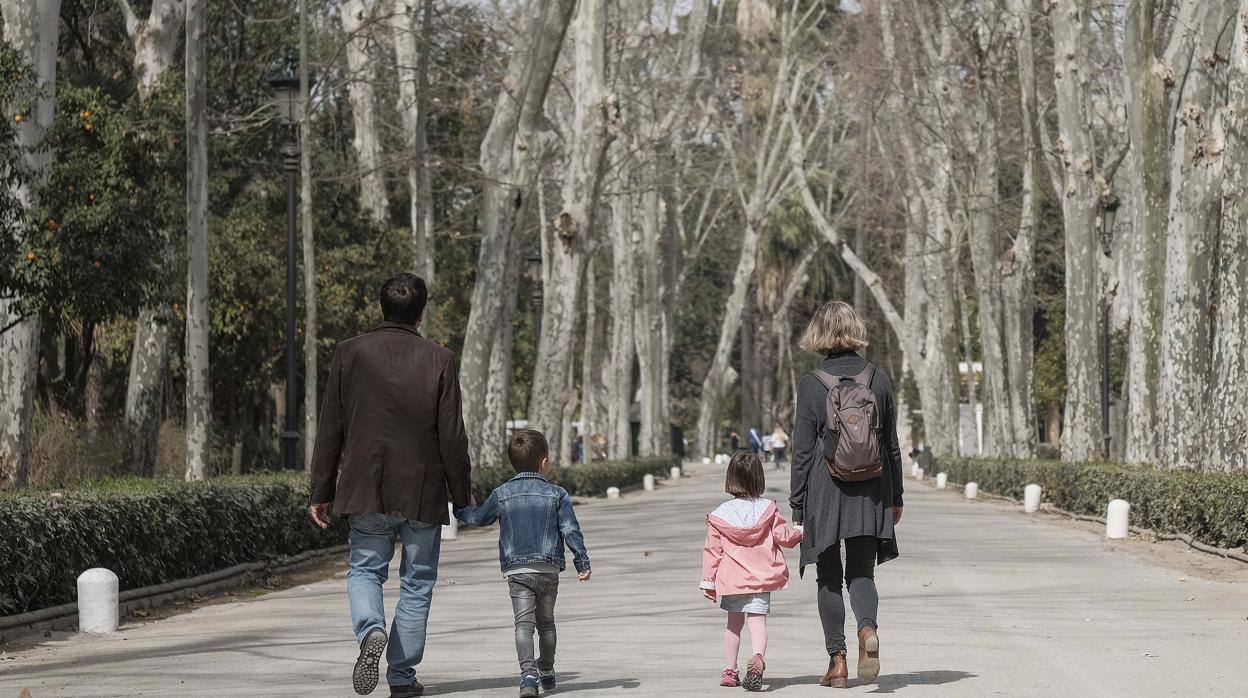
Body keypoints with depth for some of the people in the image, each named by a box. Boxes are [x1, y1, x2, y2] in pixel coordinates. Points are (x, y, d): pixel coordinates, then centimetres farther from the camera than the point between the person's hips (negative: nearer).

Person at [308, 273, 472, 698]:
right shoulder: (439, 361, -4)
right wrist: (463, 497, 6)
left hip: (365, 491, 1)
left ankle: (371, 631, -16)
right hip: (423, 493, 0)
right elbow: (452, 437, -4)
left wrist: (321, 492, 7)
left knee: (364, 571, 13)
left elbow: (329, 430, 1)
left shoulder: (350, 354, -1)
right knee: (416, 583, 10)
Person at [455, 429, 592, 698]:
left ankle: (528, 673, -26)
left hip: (516, 570, -1)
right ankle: (546, 671, 31)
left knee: (524, 623, -8)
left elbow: (478, 517, 17)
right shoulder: (557, 494, 0)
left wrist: (460, 509, 39)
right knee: (546, 622, 19)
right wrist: (582, 563, 5)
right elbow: (571, 531, -3)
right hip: (549, 569, 1)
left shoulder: (502, 494, 3)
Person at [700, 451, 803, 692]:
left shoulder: (720, 514, -1)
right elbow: (783, 536, 0)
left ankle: (729, 671, 20)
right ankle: (758, 657, -33)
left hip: (731, 580, 1)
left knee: (734, 623, 17)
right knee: (757, 621, -6)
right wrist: (799, 532, 21)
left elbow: (713, 550, 0)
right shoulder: (767, 509, -2)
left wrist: (708, 580, 6)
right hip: (760, 578, -1)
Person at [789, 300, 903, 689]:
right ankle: (868, 629, -20)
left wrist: (796, 507, 0)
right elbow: (892, 446, 7)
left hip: (824, 491, -2)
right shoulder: (879, 380, 1)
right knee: (861, 573, 9)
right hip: (870, 495, 2)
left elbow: (802, 451, -6)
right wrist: (896, 497, 16)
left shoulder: (812, 384, -7)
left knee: (829, 579, 9)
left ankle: (837, 659, 8)